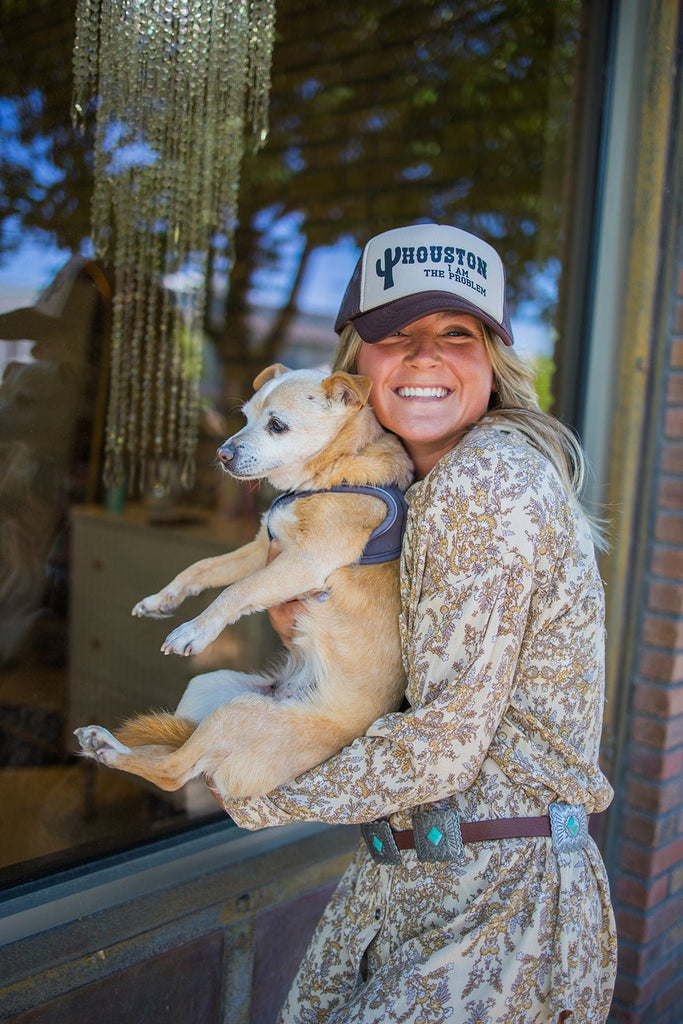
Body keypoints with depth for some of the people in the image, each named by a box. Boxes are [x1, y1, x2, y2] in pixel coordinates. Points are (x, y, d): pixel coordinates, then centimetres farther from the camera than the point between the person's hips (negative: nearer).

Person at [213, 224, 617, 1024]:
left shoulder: (491, 481, -22)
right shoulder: (424, 482, 6)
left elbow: (446, 741, -23)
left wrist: (257, 799, -11)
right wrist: (303, 631, -4)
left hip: (503, 896, -8)